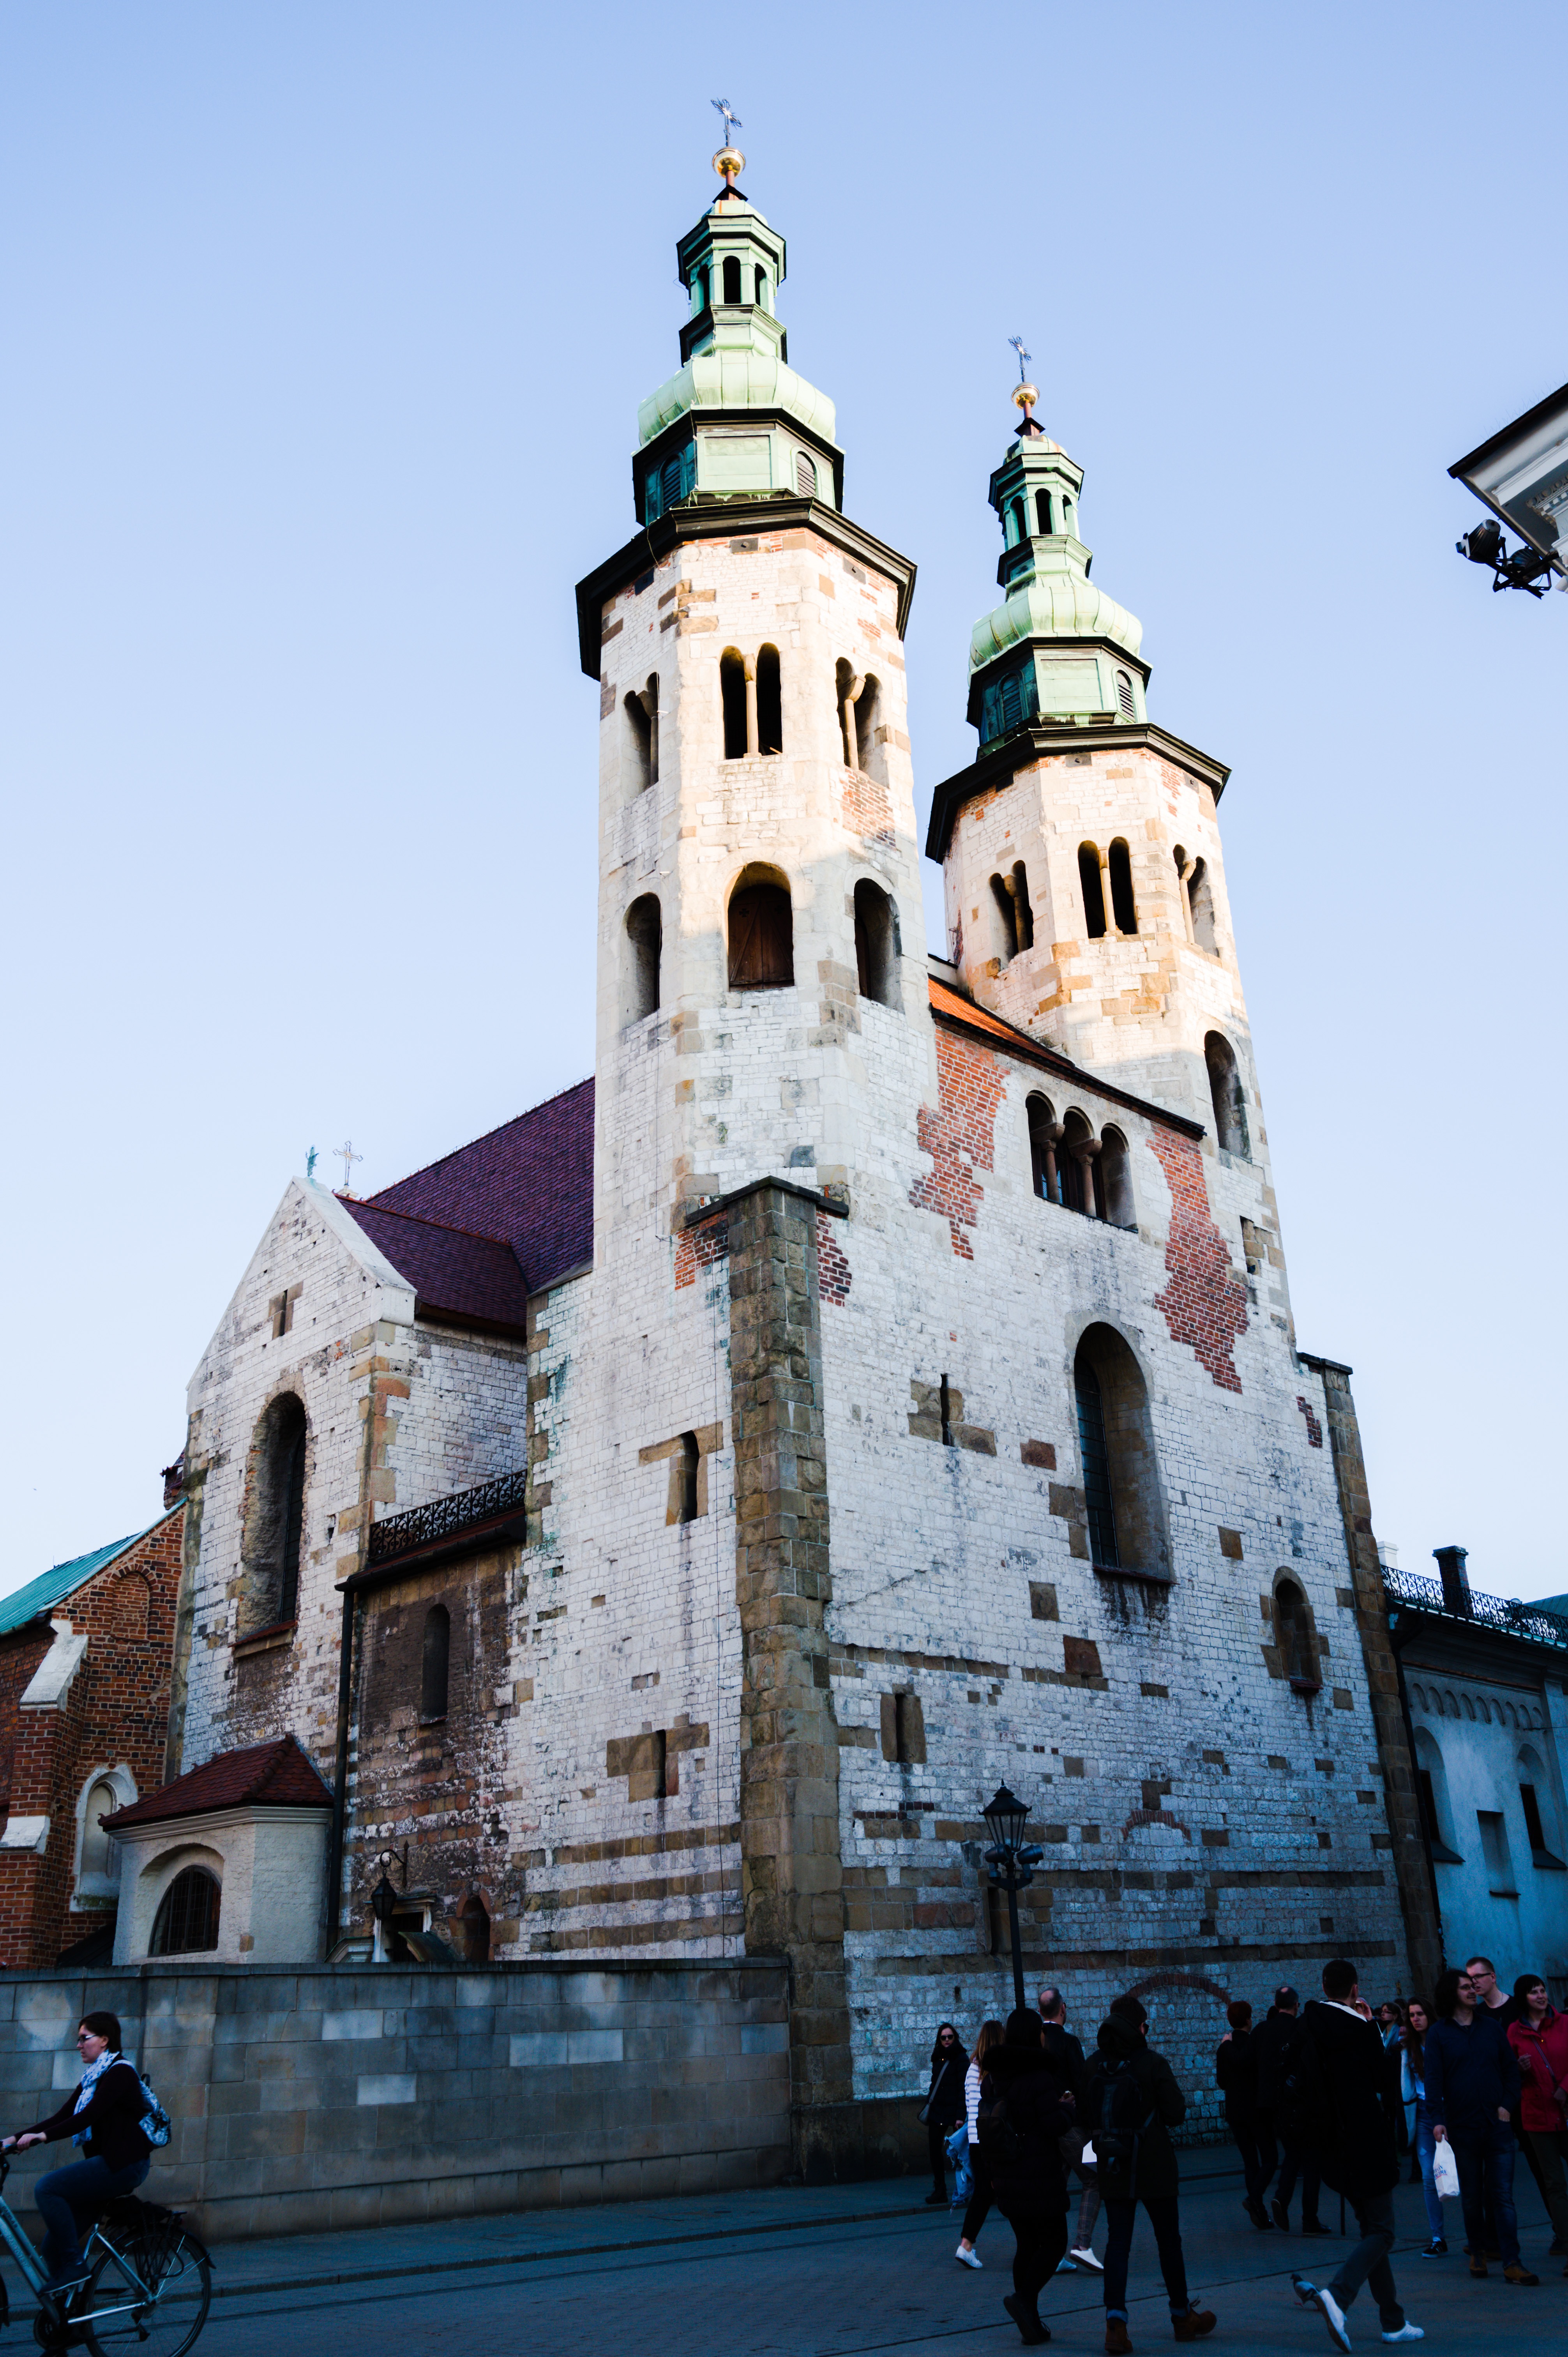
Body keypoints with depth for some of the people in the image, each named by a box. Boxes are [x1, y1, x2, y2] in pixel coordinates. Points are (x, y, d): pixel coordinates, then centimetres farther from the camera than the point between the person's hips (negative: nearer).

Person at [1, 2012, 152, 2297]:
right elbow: (62, 2117, 11)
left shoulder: (120, 2071, -9)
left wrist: (43, 2136, -29)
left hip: (124, 2164, -9)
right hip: (105, 2164, 9)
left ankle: (73, 2265, -15)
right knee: (53, 2246, 1)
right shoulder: (92, 2078, 19)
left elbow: (88, 2117, -21)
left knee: (47, 2188, -21)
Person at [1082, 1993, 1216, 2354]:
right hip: (1154, 2167, -2)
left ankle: (1115, 2321, -6)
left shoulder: (1094, 2066, -3)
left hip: (1113, 2170, 3)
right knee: (1169, 2240, 14)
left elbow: (1086, 2118, 3)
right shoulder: (1153, 2064, -14)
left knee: (1118, 2240, 5)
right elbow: (1176, 2114, -11)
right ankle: (1182, 2317, 28)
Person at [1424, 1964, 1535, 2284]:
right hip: (1462, 2128, -1)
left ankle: (1512, 2262, -3)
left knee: (1503, 2195, -3)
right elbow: (1434, 2079, -5)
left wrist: (1508, 2104, -3)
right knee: (1471, 2196, 9)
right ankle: (1478, 2252, 24)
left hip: (1498, 2126, 1)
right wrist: (1438, 2120, -14)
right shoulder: (1438, 2034, 0)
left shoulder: (1492, 2027, 8)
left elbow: (1511, 2068, 10)